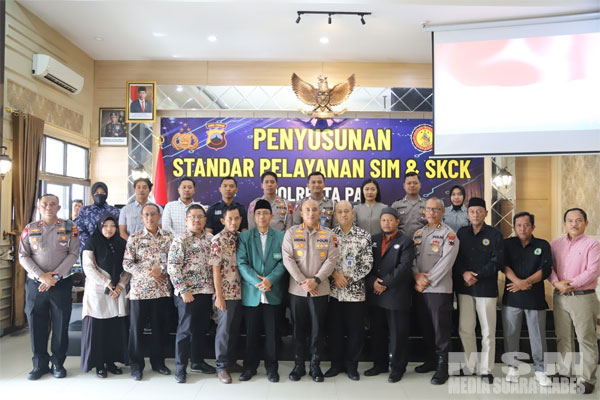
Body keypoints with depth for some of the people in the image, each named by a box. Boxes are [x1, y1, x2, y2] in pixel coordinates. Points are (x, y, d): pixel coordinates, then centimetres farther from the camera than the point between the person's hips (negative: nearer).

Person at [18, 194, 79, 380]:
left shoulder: (69, 228, 1)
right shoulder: (30, 229, 5)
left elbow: (73, 254, -5)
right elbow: (23, 256, 0)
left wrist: (55, 276, -12)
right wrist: (41, 276, -12)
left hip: (61, 284, -1)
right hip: (35, 283, 1)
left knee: (61, 325, 4)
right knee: (36, 324, 7)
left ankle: (58, 363, 19)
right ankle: (40, 364, 22)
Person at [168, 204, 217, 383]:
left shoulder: (210, 239, 8)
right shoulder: (180, 240, -9)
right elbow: (173, 268, -13)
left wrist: (215, 287, 8)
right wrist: (183, 290, -15)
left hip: (207, 292, 6)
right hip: (188, 293, -5)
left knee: (202, 328, 14)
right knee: (186, 330, 2)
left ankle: (197, 361, 30)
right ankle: (180, 368, 15)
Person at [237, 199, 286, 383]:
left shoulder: (281, 236, 4)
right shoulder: (244, 236, 3)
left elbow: (283, 262, -2)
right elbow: (242, 263, -4)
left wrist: (270, 280, -15)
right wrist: (257, 282, -15)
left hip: (273, 292, 0)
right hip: (251, 292, 0)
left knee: (272, 331, 8)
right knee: (251, 331, 10)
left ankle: (271, 367, 21)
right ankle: (250, 366, 25)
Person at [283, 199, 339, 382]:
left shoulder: (328, 234, 5)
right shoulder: (291, 232, 3)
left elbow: (331, 259, -3)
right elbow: (288, 259, -5)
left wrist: (315, 280, -13)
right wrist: (302, 281, -13)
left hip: (320, 289, 0)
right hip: (297, 289, 0)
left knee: (318, 329, 6)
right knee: (299, 329, 8)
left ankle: (315, 366, 20)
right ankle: (299, 365, 21)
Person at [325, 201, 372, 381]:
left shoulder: (364, 235, -2)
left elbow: (368, 264, -6)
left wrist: (348, 278, -11)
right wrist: (335, 274, -12)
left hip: (356, 291, -1)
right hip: (334, 291, 2)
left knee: (356, 329, 6)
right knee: (335, 328, 9)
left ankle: (351, 364, 23)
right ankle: (337, 363, 25)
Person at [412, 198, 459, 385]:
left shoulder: (449, 234, -5)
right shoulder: (418, 234, 14)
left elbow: (446, 262, -13)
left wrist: (427, 281, -13)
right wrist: (417, 275, -9)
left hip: (439, 289, -6)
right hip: (419, 288, 6)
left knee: (441, 329, -2)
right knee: (425, 327, 14)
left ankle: (442, 367, 8)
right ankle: (431, 359, 28)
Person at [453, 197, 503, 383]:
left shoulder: (495, 234, 0)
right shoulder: (461, 233, 9)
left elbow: (497, 261, -8)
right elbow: (455, 258, 6)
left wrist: (477, 276, -14)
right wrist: (463, 273, -12)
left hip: (486, 288, -3)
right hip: (464, 288, 3)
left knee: (488, 331, 2)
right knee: (465, 329, 7)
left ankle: (486, 370, 13)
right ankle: (470, 366, 21)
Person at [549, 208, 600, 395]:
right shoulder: (556, 244, 10)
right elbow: (549, 266, 4)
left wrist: (570, 284, -15)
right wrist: (557, 283, -13)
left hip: (583, 297, -4)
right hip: (560, 297, 4)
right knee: (563, 337, 12)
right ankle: (563, 371, 25)